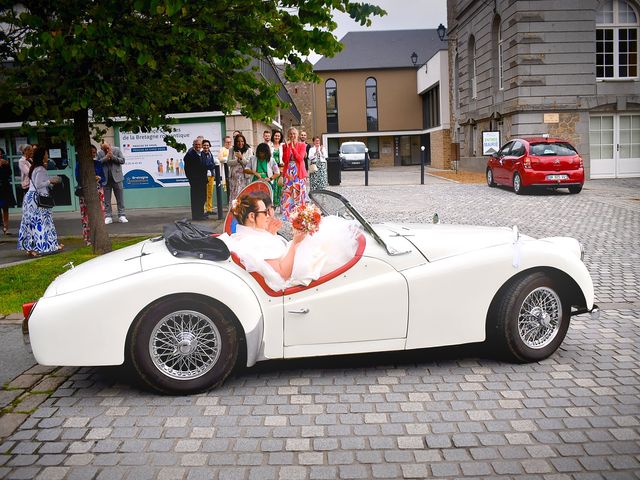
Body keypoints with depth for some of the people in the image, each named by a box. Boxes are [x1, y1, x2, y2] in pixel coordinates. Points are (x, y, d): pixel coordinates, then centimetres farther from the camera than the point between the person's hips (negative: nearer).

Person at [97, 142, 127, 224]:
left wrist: (113, 157, -14)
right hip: (106, 179, 1)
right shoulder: (100, 153, 2)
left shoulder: (116, 150, 1)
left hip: (116, 178, 0)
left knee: (120, 199, 2)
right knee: (106, 199, 3)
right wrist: (105, 158, -16)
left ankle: (121, 216, 7)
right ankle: (108, 217, 8)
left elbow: (122, 160, -3)